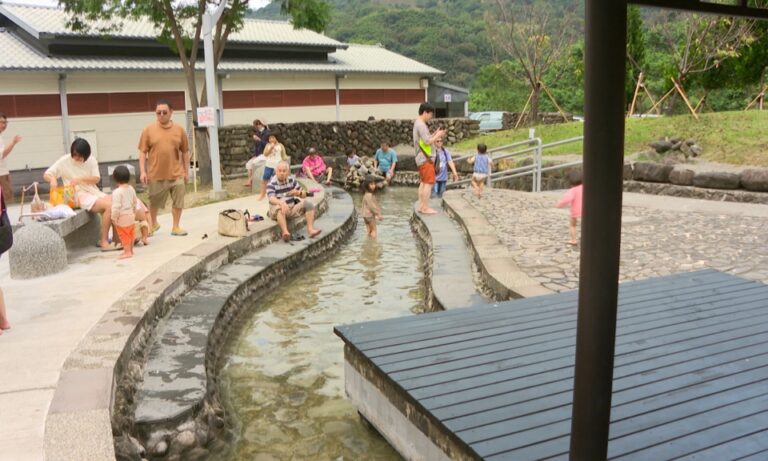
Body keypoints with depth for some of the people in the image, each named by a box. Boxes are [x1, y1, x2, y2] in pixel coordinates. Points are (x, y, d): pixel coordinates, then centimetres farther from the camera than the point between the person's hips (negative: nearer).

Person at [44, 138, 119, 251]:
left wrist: (80, 179, -18)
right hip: (79, 196, -5)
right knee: (109, 206, -27)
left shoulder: (91, 160, 5)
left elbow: (97, 179, -2)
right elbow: (46, 174, -3)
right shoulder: (64, 161, -4)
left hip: (94, 191, 5)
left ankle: (116, 239, -12)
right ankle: (104, 242, -21)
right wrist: (52, 179, -26)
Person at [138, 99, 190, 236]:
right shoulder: (148, 129, -3)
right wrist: (143, 171, -8)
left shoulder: (179, 129, 1)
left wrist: (186, 171, 7)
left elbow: (185, 152, 7)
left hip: (176, 173, 1)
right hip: (156, 174, -1)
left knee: (178, 201, 5)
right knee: (154, 202, 14)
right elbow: (142, 152, -1)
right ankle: (153, 224, 35)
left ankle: (176, 227, 20)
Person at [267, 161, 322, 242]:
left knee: (309, 204, -12)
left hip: (292, 209, 5)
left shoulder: (292, 180, 4)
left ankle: (310, 229, -24)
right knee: (279, 208, -39)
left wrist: (298, 193, -16)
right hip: (277, 211, -5)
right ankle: (285, 232, -52)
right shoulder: (271, 183, -11)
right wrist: (282, 203, -50)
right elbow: (271, 198, -29)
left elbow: (304, 194, 9)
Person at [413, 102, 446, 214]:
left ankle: (421, 206, 17)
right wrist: (437, 135, -9)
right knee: (429, 183, -8)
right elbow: (427, 142, -22)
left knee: (423, 182, 14)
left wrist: (435, 134, 10)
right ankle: (425, 208, -6)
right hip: (425, 158, -11)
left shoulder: (418, 123, 16)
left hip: (421, 158, 11)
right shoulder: (421, 125, -16)